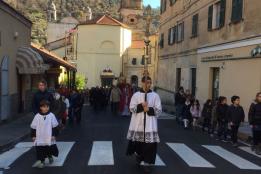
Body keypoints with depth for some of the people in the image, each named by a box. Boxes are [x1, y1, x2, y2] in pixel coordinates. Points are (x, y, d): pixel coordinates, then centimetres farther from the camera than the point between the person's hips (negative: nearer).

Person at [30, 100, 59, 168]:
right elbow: (33, 127, 3)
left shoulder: (51, 115, -7)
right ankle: (41, 161, 10)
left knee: (49, 149, 17)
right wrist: (33, 136, 2)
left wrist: (54, 135, -6)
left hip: (49, 138, 0)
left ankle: (50, 157, 44)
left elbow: (55, 126, -4)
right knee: (40, 150, -1)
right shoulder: (37, 116, -4)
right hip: (39, 138, 0)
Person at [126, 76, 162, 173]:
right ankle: (138, 155, 39)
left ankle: (147, 163, 6)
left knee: (149, 143, -4)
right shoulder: (136, 95, 2)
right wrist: (141, 106, -16)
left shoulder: (155, 95, 2)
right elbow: (132, 108, -1)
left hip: (150, 123, -1)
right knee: (137, 140, 10)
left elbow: (159, 110, 0)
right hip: (138, 123, 1)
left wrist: (149, 110, -15)